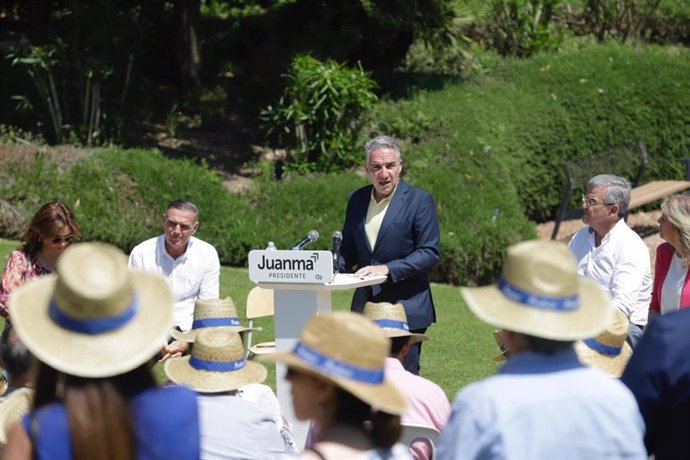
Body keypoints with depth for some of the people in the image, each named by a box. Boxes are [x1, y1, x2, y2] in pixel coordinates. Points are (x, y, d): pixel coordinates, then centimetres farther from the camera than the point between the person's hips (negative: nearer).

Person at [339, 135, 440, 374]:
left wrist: (387, 269, -21)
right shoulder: (357, 199, 11)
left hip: (405, 308, -5)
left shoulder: (419, 200, -5)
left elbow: (429, 253, -10)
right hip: (365, 307, 5)